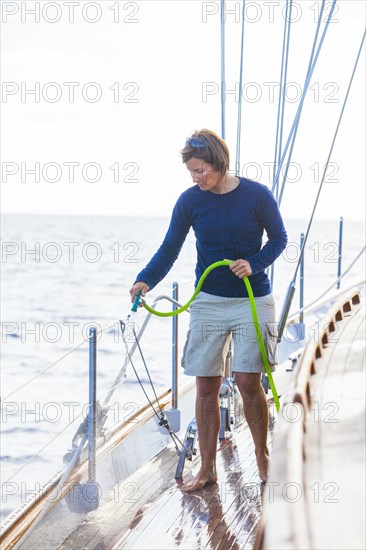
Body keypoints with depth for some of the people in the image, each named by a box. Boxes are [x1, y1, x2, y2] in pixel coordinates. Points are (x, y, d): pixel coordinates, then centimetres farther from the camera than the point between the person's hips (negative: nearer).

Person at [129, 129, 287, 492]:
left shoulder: (257, 196, -9)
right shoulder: (190, 200, -3)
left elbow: (279, 239, 2)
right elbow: (170, 248, 0)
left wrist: (253, 264, -16)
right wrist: (145, 280, -16)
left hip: (252, 301, -2)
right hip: (208, 302, 2)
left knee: (248, 381, -6)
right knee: (206, 385, 2)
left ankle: (262, 456, 16)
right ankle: (207, 469, 13)